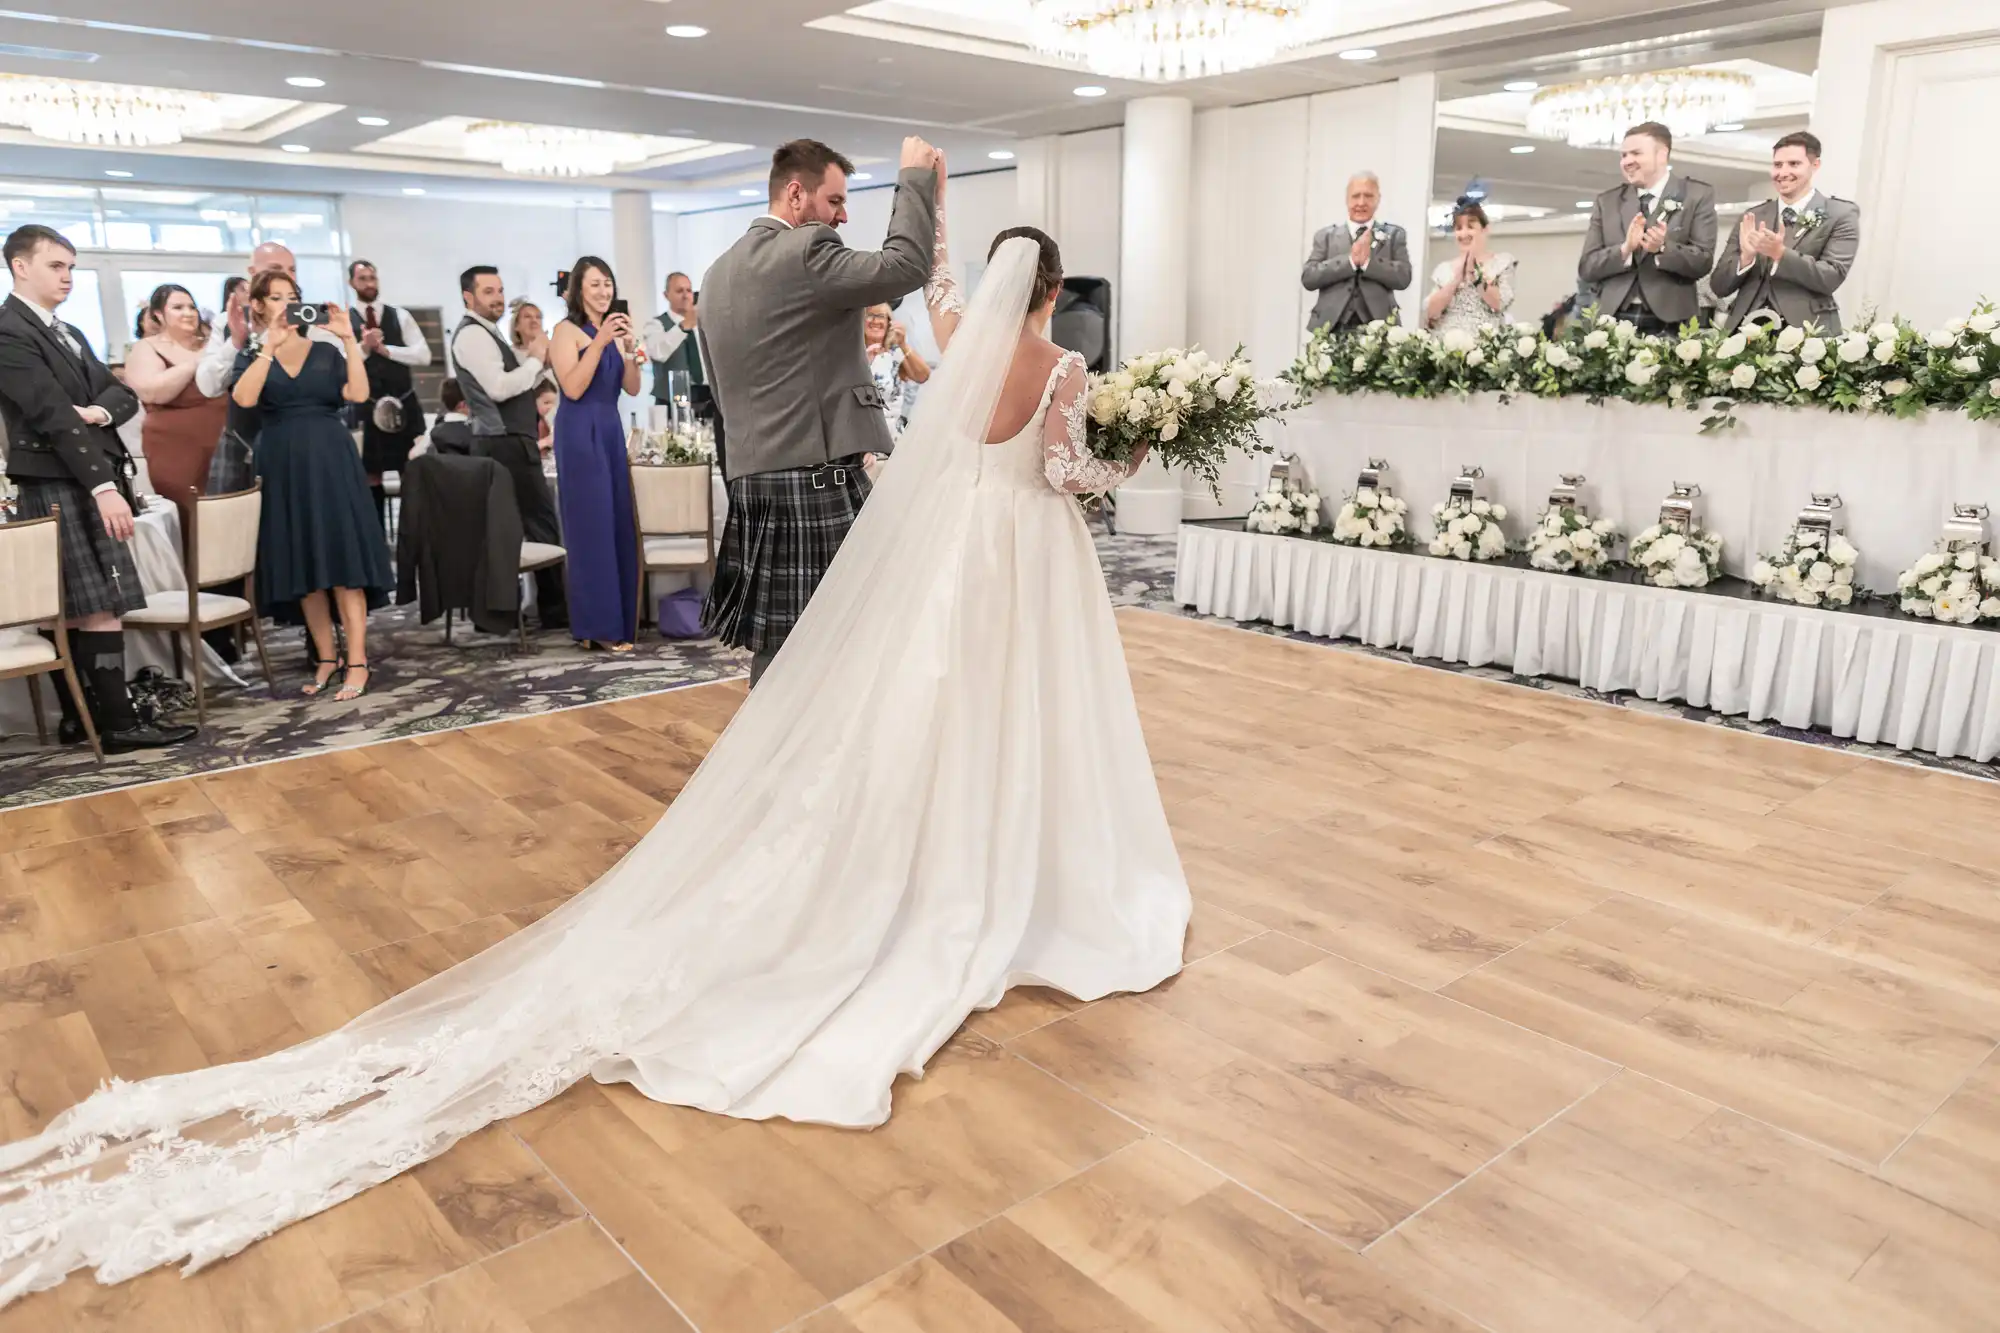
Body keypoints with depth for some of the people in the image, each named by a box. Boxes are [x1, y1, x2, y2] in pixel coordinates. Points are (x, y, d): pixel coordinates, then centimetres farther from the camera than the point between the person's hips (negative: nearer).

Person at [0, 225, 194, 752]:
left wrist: (99, 412, -9)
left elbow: (123, 394, 14)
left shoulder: (70, 334, 20)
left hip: (85, 485, 9)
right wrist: (103, 486, -24)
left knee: (71, 610, 11)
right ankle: (118, 725, -9)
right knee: (101, 608, -11)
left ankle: (78, 718, 16)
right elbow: (54, 416, -18)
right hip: (56, 487, -9)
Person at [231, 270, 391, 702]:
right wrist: (271, 345, -16)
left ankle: (357, 662, -7)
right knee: (301, 564, 4)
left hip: (330, 460, -1)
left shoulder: (325, 350, 8)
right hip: (283, 465, 1)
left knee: (342, 556, -7)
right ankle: (326, 657, 14)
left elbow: (359, 394, -8)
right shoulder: (250, 355, 7)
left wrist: (349, 339, -11)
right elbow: (244, 399, -14)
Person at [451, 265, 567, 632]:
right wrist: (535, 359, -12)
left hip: (506, 443, 10)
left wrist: (537, 360, 4)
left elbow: (518, 384, 21)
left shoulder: (487, 334, 21)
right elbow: (500, 388, -23)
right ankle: (555, 611, -3)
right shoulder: (472, 334, -11)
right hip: (506, 444, -10)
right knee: (543, 525, -8)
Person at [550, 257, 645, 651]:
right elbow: (573, 388, -16)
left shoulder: (614, 331, 14)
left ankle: (617, 621, 13)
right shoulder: (566, 330, -4)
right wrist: (600, 342, -20)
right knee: (592, 526, -7)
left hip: (612, 431, 7)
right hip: (580, 433, -7)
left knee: (619, 524, 6)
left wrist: (630, 350, -9)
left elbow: (632, 388, 8)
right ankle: (597, 626, -3)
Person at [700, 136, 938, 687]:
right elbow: (906, 267, -17)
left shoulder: (719, 271, 17)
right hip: (817, 482, -9)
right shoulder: (804, 252, -11)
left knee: (774, 647, 13)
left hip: (751, 477, 9)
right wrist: (914, 177, -4)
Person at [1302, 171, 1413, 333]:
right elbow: (1308, 278, -1)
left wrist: (1368, 260, -13)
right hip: (1332, 328, 0)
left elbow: (1403, 278, 0)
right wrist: (1350, 260, -11)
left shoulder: (1394, 234, 12)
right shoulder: (1326, 235, 11)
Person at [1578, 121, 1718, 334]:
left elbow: (1703, 261, -3)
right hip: (1615, 322, 2)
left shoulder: (1698, 195, 6)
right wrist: (1625, 250, -13)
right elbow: (1586, 268, 5)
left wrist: (1662, 248, -21)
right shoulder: (1606, 202, 12)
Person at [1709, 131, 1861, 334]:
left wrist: (1780, 253, -18)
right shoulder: (1753, 217, 13)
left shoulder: (1841, 214, 5)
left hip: (1805, 332, -2)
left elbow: (1832, 278, -8)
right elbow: (1719, 286, 8)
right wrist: (1746, 256, -10)